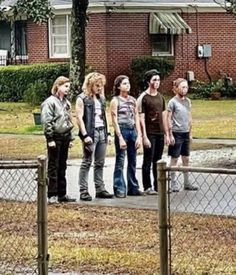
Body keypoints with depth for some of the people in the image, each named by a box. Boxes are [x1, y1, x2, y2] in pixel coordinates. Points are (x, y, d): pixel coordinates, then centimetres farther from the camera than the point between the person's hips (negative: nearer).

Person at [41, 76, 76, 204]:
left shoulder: (66, 102, 14)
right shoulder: (50, 102, -9)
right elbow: (46, 122, -14)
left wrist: (70, 138, 15)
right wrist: (50, 139, -18)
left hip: (65, 137, 7)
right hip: (55, 137, -7)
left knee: (62, 167, 11)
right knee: (53, 167, -2)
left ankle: (62, 194, 16)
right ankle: (52, 195, 1)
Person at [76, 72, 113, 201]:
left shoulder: (101, 98, 18)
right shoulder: (82, 99, -4)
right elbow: (79, 117, -11)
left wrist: (108, 133, 15)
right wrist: (85, 135, -17)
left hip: (102, 132, 7)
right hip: (90, 133, -7)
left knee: (100, 163, 9)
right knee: (87, 163, -5)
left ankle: (100, 189, 13)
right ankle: (83, 191, -4)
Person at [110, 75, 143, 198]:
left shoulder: (133, 100, 13)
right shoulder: (115, 100, -2)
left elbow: (136, 118, 11)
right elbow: (114, 120, -7)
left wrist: (139, 136, 3)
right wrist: (120, 138, -13)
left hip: (133, 130, 5)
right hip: (121, 130, -5)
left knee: (132, 161, 9)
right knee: (120, 161, -3)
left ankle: (133, 188, 16)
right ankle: (119, 189, 0)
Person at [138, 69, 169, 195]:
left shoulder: (160, 97, 12)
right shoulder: (143, 98, -7)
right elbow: (141, 118, -10)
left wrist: (166, 133, 13)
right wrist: (144, 136, -15)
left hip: (160, 133, 6)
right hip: (149, 134, -6)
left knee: (158, 161, 9)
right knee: (148, 161, -1)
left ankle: (158, 186, 14)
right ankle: (147, 187, 4)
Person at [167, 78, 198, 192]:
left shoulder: (188, 101, 9)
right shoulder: (172, 102, -9)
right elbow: (169, 119, -9)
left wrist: (190, 133, 14)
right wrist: (170, 135, -12)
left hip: (186, 133, 6)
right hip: (176, 133, -6)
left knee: (186, 158, 10)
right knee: (174, 158, 1)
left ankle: (187, 183, 17)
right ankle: (173, 183, 6)